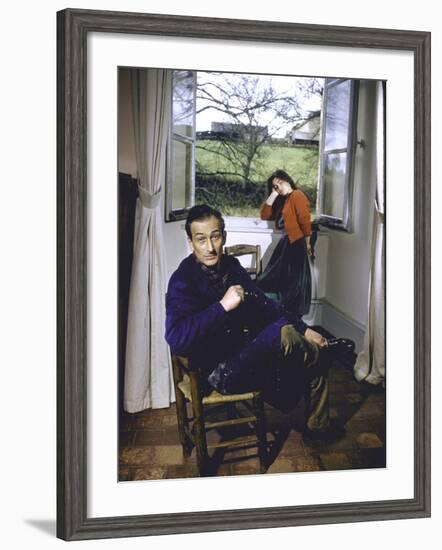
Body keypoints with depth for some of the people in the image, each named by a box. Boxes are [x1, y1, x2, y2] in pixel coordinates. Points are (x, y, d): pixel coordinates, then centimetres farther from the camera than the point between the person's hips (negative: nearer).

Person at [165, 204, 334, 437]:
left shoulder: (231, 266, 7)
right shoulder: (183, 282, -17)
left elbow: (264, 305, 16)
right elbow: (176, 340, -32)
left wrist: (303, 329, 7)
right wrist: (223, 306, -34)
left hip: (248, 353, 9)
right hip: (222, 372, -9)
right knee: (282, 334, -26)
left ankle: (317, 427, 22)